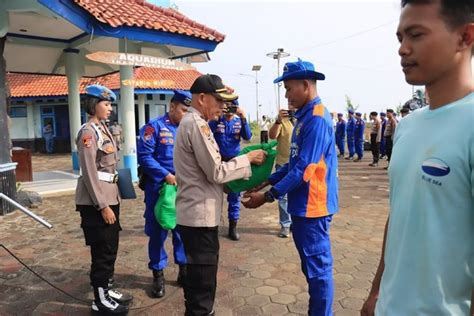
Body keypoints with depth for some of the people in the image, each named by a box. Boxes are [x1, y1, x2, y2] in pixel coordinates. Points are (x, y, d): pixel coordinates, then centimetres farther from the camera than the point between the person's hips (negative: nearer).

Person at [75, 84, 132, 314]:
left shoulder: (102, 128, 12)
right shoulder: (88, 132, -15)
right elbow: (89, 173, -19)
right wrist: (103, 206, -19)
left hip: (109, 196, 9)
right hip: (96, 201, -9)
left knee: (111, 248, 17)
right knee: (102, 250, 3)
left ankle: (106, 289, 33)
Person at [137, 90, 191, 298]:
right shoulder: (155, 127, -7)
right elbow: (144, 156, -12)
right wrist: (166, 175, -18)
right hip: (159, 188, -4)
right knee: (158, 232, 8)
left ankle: (184, 269, 30)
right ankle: (158, 275, 24)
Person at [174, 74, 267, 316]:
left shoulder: (190, 121, 15)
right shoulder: (197, 124, -17)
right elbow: (216, 172, -18)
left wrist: (227, 180, 9)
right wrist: (248, 158, -9)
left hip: (196, 212, 10)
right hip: (201, 215, -10)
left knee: (197, 277, 23)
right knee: (203, 282, 3)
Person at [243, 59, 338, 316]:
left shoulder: (317, 118, -18)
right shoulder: (305, 116, 12)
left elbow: (304, 170, -23)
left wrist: (268, 196, -19)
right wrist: (267, 181, 10)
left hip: (311, 207, -10)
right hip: (302, 205, 10)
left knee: (318, 268, 4)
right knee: (311, 266, 20)